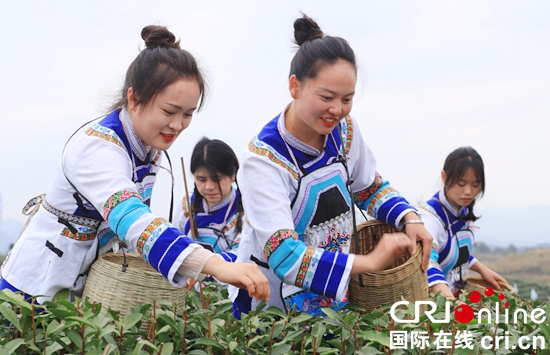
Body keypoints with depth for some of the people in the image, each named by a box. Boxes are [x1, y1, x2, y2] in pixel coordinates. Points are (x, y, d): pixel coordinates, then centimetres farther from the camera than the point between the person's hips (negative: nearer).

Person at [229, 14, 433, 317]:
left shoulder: (345, 129, -4)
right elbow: (284, 257, -30)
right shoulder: (263, 160, -23)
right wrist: (369, 262, -34)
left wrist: (410, 219, -6)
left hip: (338, 299, 4)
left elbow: (371, 188, 14)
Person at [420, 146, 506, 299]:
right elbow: (427, 262, -34)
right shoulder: (430, 215, -19)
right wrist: (449, 299, -46)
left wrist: (482, 269, 10)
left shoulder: (463, 211, 5)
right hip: (432, 297, -7)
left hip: (456, 292, 7)